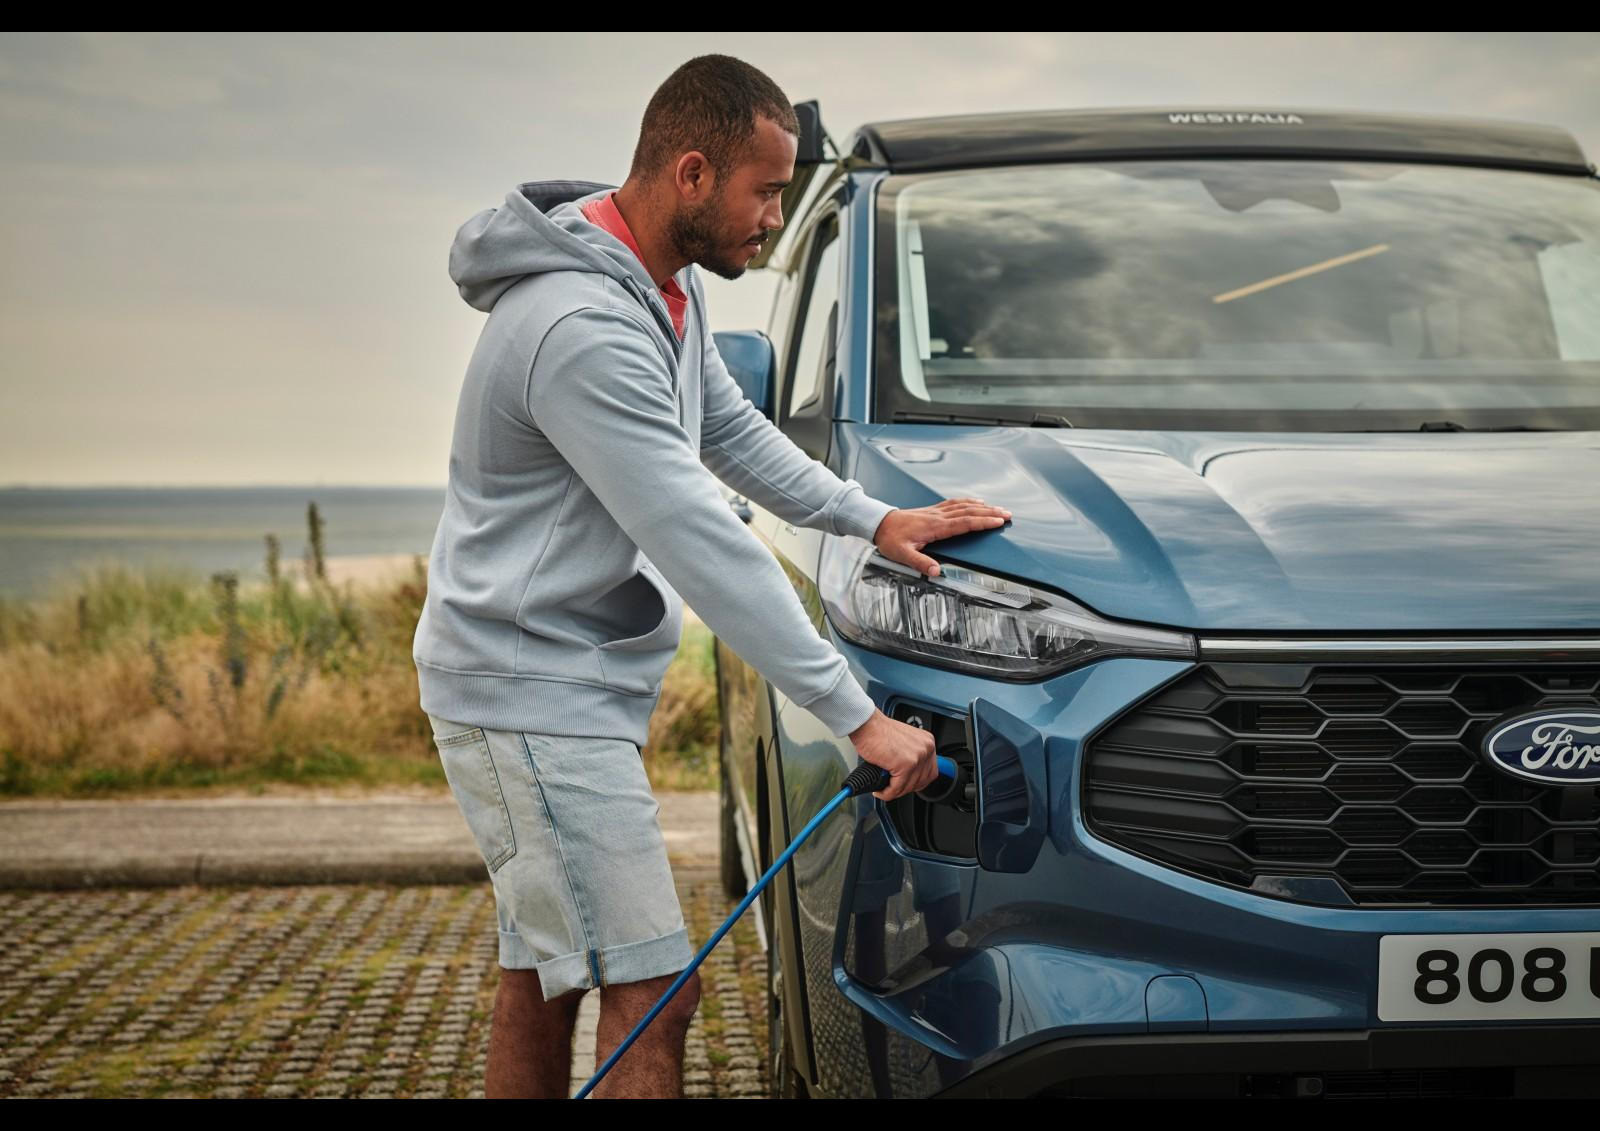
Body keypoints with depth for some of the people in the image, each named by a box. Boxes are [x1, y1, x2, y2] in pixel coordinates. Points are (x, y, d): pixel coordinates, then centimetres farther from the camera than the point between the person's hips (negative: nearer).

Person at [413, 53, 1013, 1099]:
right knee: (653, 996, -11)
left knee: (545, 970, 17)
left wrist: (872, 518, 13)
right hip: (532, 690, -11)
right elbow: (700, 543, -28)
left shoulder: (669, 284, 7)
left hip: (578, 686, 11)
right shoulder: (586, 328, -27)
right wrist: (857, 713, -25)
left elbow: (733, 430, 22)